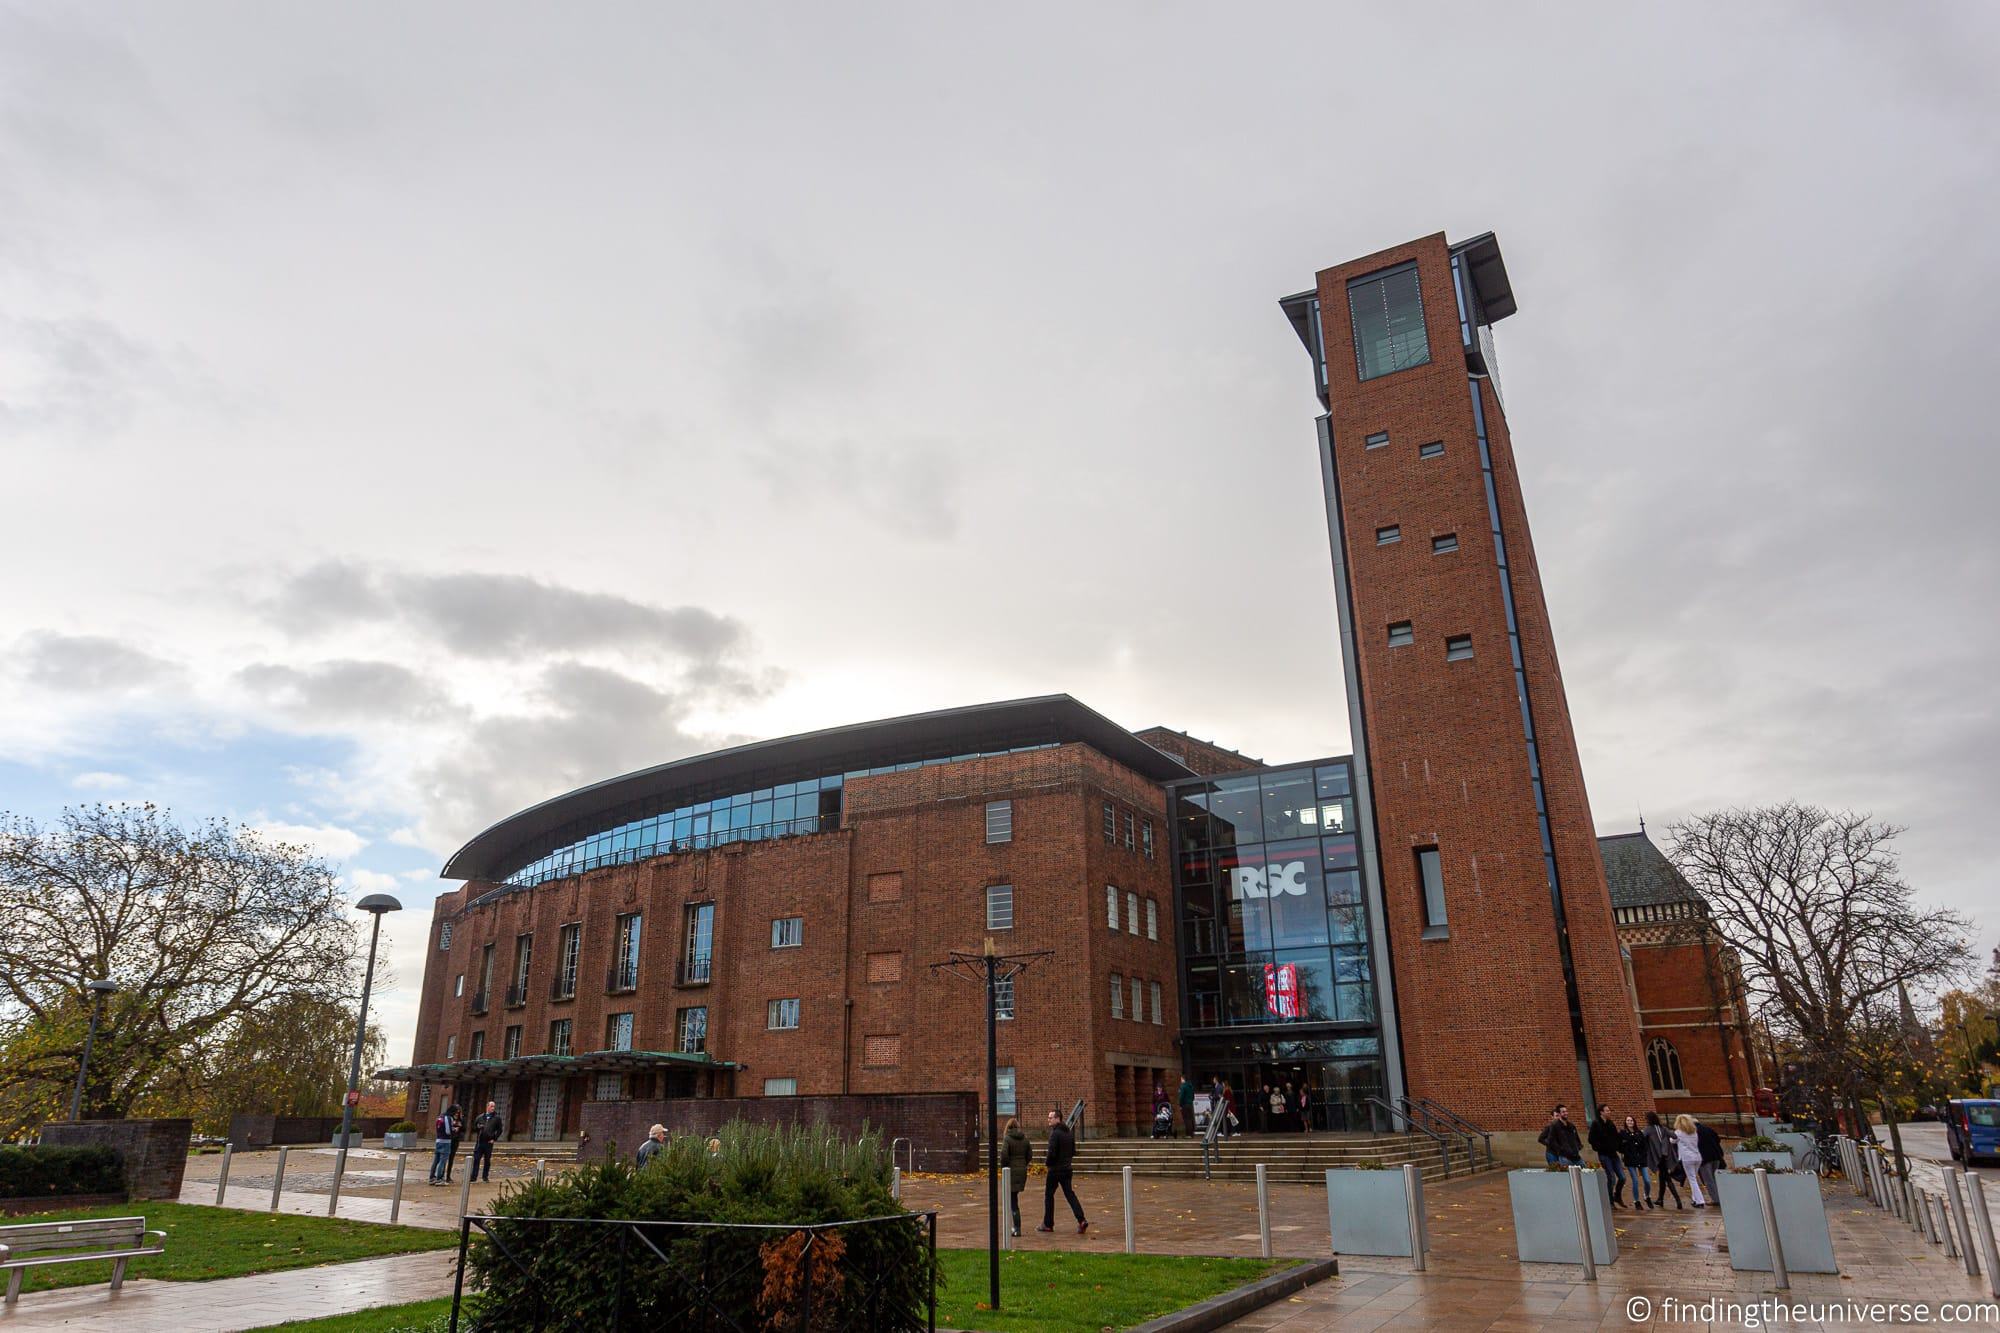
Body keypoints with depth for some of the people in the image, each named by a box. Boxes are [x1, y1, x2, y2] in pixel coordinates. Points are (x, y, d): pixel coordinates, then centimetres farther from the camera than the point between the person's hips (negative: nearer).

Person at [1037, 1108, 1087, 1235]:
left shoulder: (1055, 1133, -17)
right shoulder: (1069, 1133, 9)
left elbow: (1051, 1153, -22)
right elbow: (1073, 1152, 15)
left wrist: (1047, 1161, -4)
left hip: (1055, 1169, -7)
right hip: (1067, 1168, 7)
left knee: (1048, 1195, 7)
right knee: (1069, 1194, 8)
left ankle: (1048, 1224, 14)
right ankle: (1082, 1220, -6)